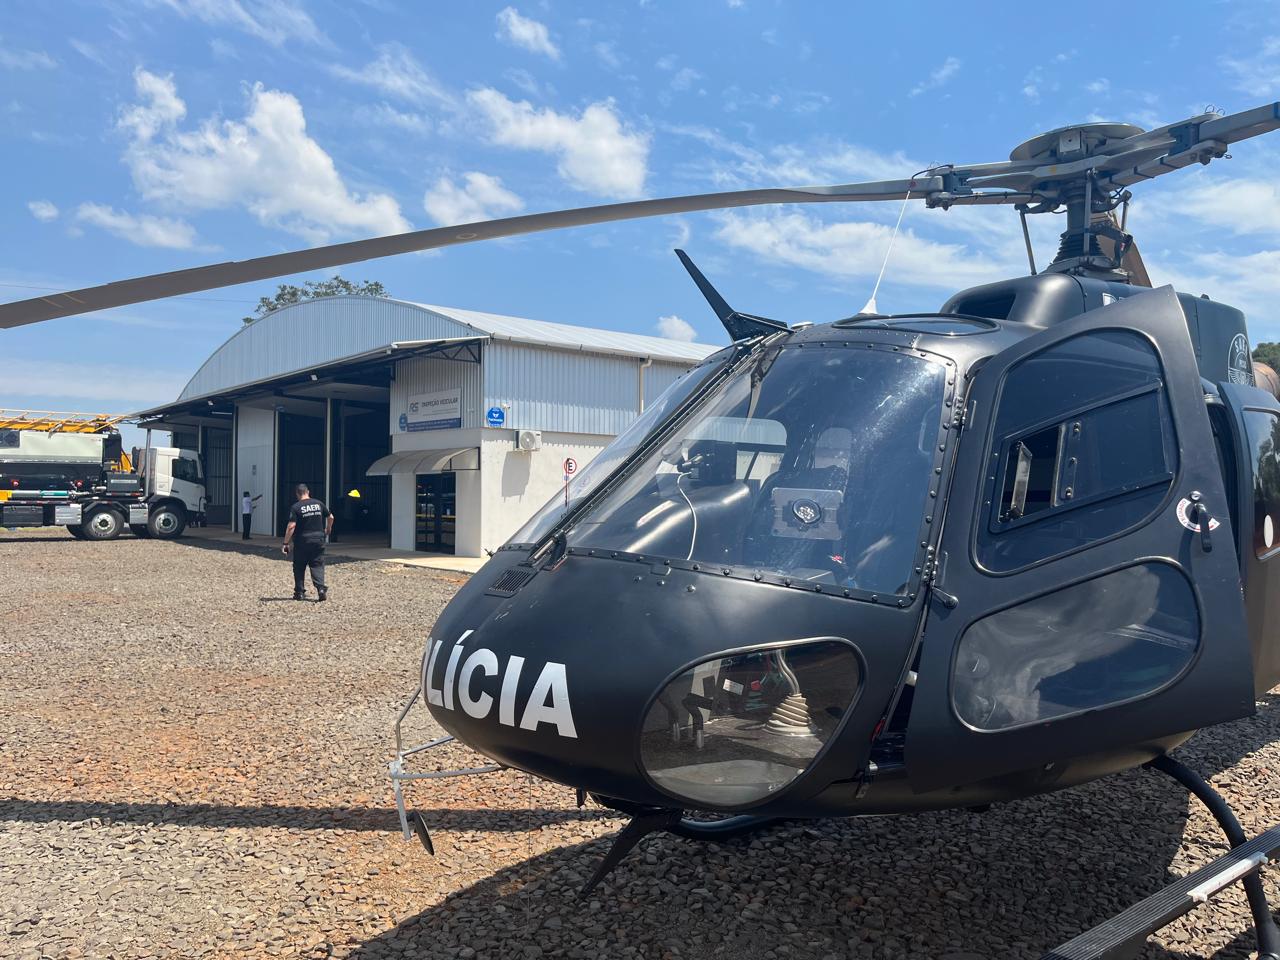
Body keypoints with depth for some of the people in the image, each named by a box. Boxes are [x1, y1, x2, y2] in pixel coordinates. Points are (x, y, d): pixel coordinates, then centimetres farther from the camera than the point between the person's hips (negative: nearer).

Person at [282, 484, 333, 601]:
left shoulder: (296, 507, -9)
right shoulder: (319, 503, 3)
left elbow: (291, 526, -15)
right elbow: (330, 517, 13)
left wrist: (286, 543, -11)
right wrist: (328, 529, 32)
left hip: (302, 541, -3)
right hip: (319, 539, 3)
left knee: (299, 567, 11)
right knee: (317, 565, 6)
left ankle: (300, 592, 15)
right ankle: (321, 588, -13)